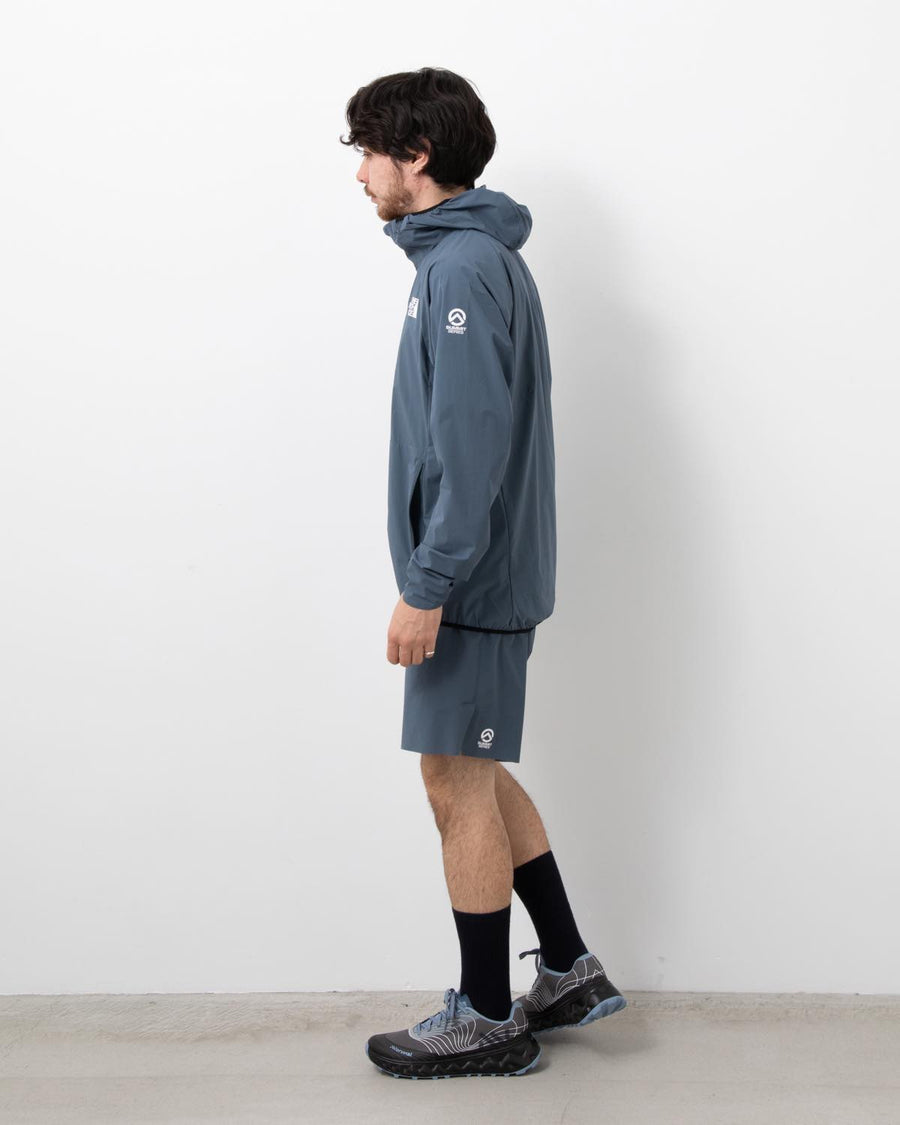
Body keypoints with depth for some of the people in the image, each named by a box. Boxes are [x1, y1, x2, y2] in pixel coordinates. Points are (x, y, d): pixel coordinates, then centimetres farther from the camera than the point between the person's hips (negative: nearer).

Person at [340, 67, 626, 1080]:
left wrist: (427, 587, -22)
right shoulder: (478, 256, 16)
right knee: (475, 777, 16)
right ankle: (570, 973, 27)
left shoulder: (463, 266, -15)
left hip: (469, 581, -10)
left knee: (459, 784, 0)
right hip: (487, 577, 10)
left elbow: (472, 443, -23)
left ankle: (487, 1020, 14)